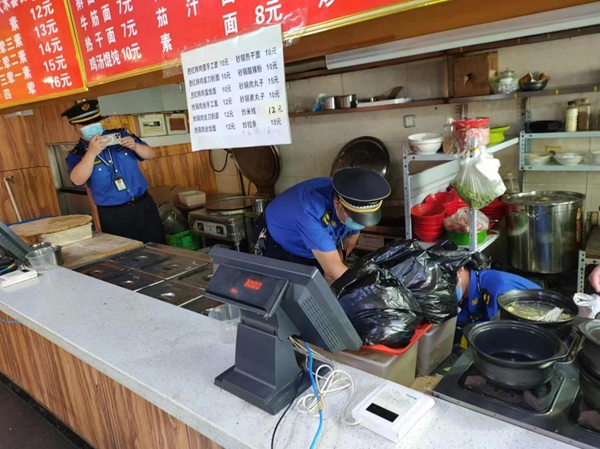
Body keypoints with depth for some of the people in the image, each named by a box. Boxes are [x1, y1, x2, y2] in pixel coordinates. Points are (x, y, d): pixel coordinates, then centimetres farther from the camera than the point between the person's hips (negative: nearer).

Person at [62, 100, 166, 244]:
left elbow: (150, 154, 5)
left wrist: (135, 146, -15)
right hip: (113, 216, -2)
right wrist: (92, 152, -30)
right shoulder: (76, 154, -2)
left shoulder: (120, 135, 4)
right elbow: (77, 180, -22)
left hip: (143, 205, 2)